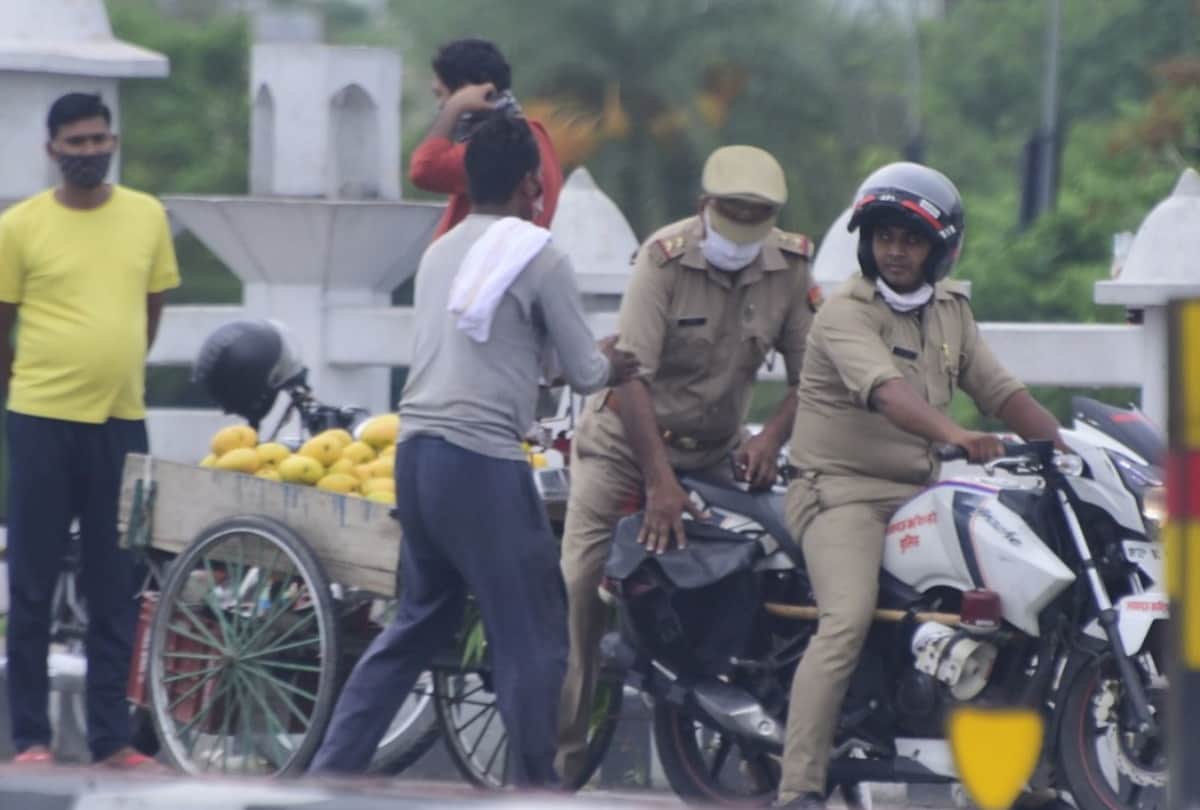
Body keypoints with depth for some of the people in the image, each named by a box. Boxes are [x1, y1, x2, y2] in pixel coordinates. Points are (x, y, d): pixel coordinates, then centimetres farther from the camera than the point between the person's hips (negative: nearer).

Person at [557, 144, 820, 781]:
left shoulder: (790, 267, -7)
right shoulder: (666, 257, -20)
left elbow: (810, 372, -3)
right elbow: (632, 375, -25)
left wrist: (770, 436, -23)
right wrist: (660, 484, -31)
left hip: (715, 453, 3)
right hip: (626, 442, -3)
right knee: (580, 590, -12)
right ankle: (559, 755, -6)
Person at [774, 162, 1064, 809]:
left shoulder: (951, 311, 14)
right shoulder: (845, 314, -11)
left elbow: (999, 390, 13)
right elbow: (887, 392, -29)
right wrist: (955, 435, -46)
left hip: (920, 495, 7)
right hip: (843, 491, -7)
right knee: (848, 621, -28)